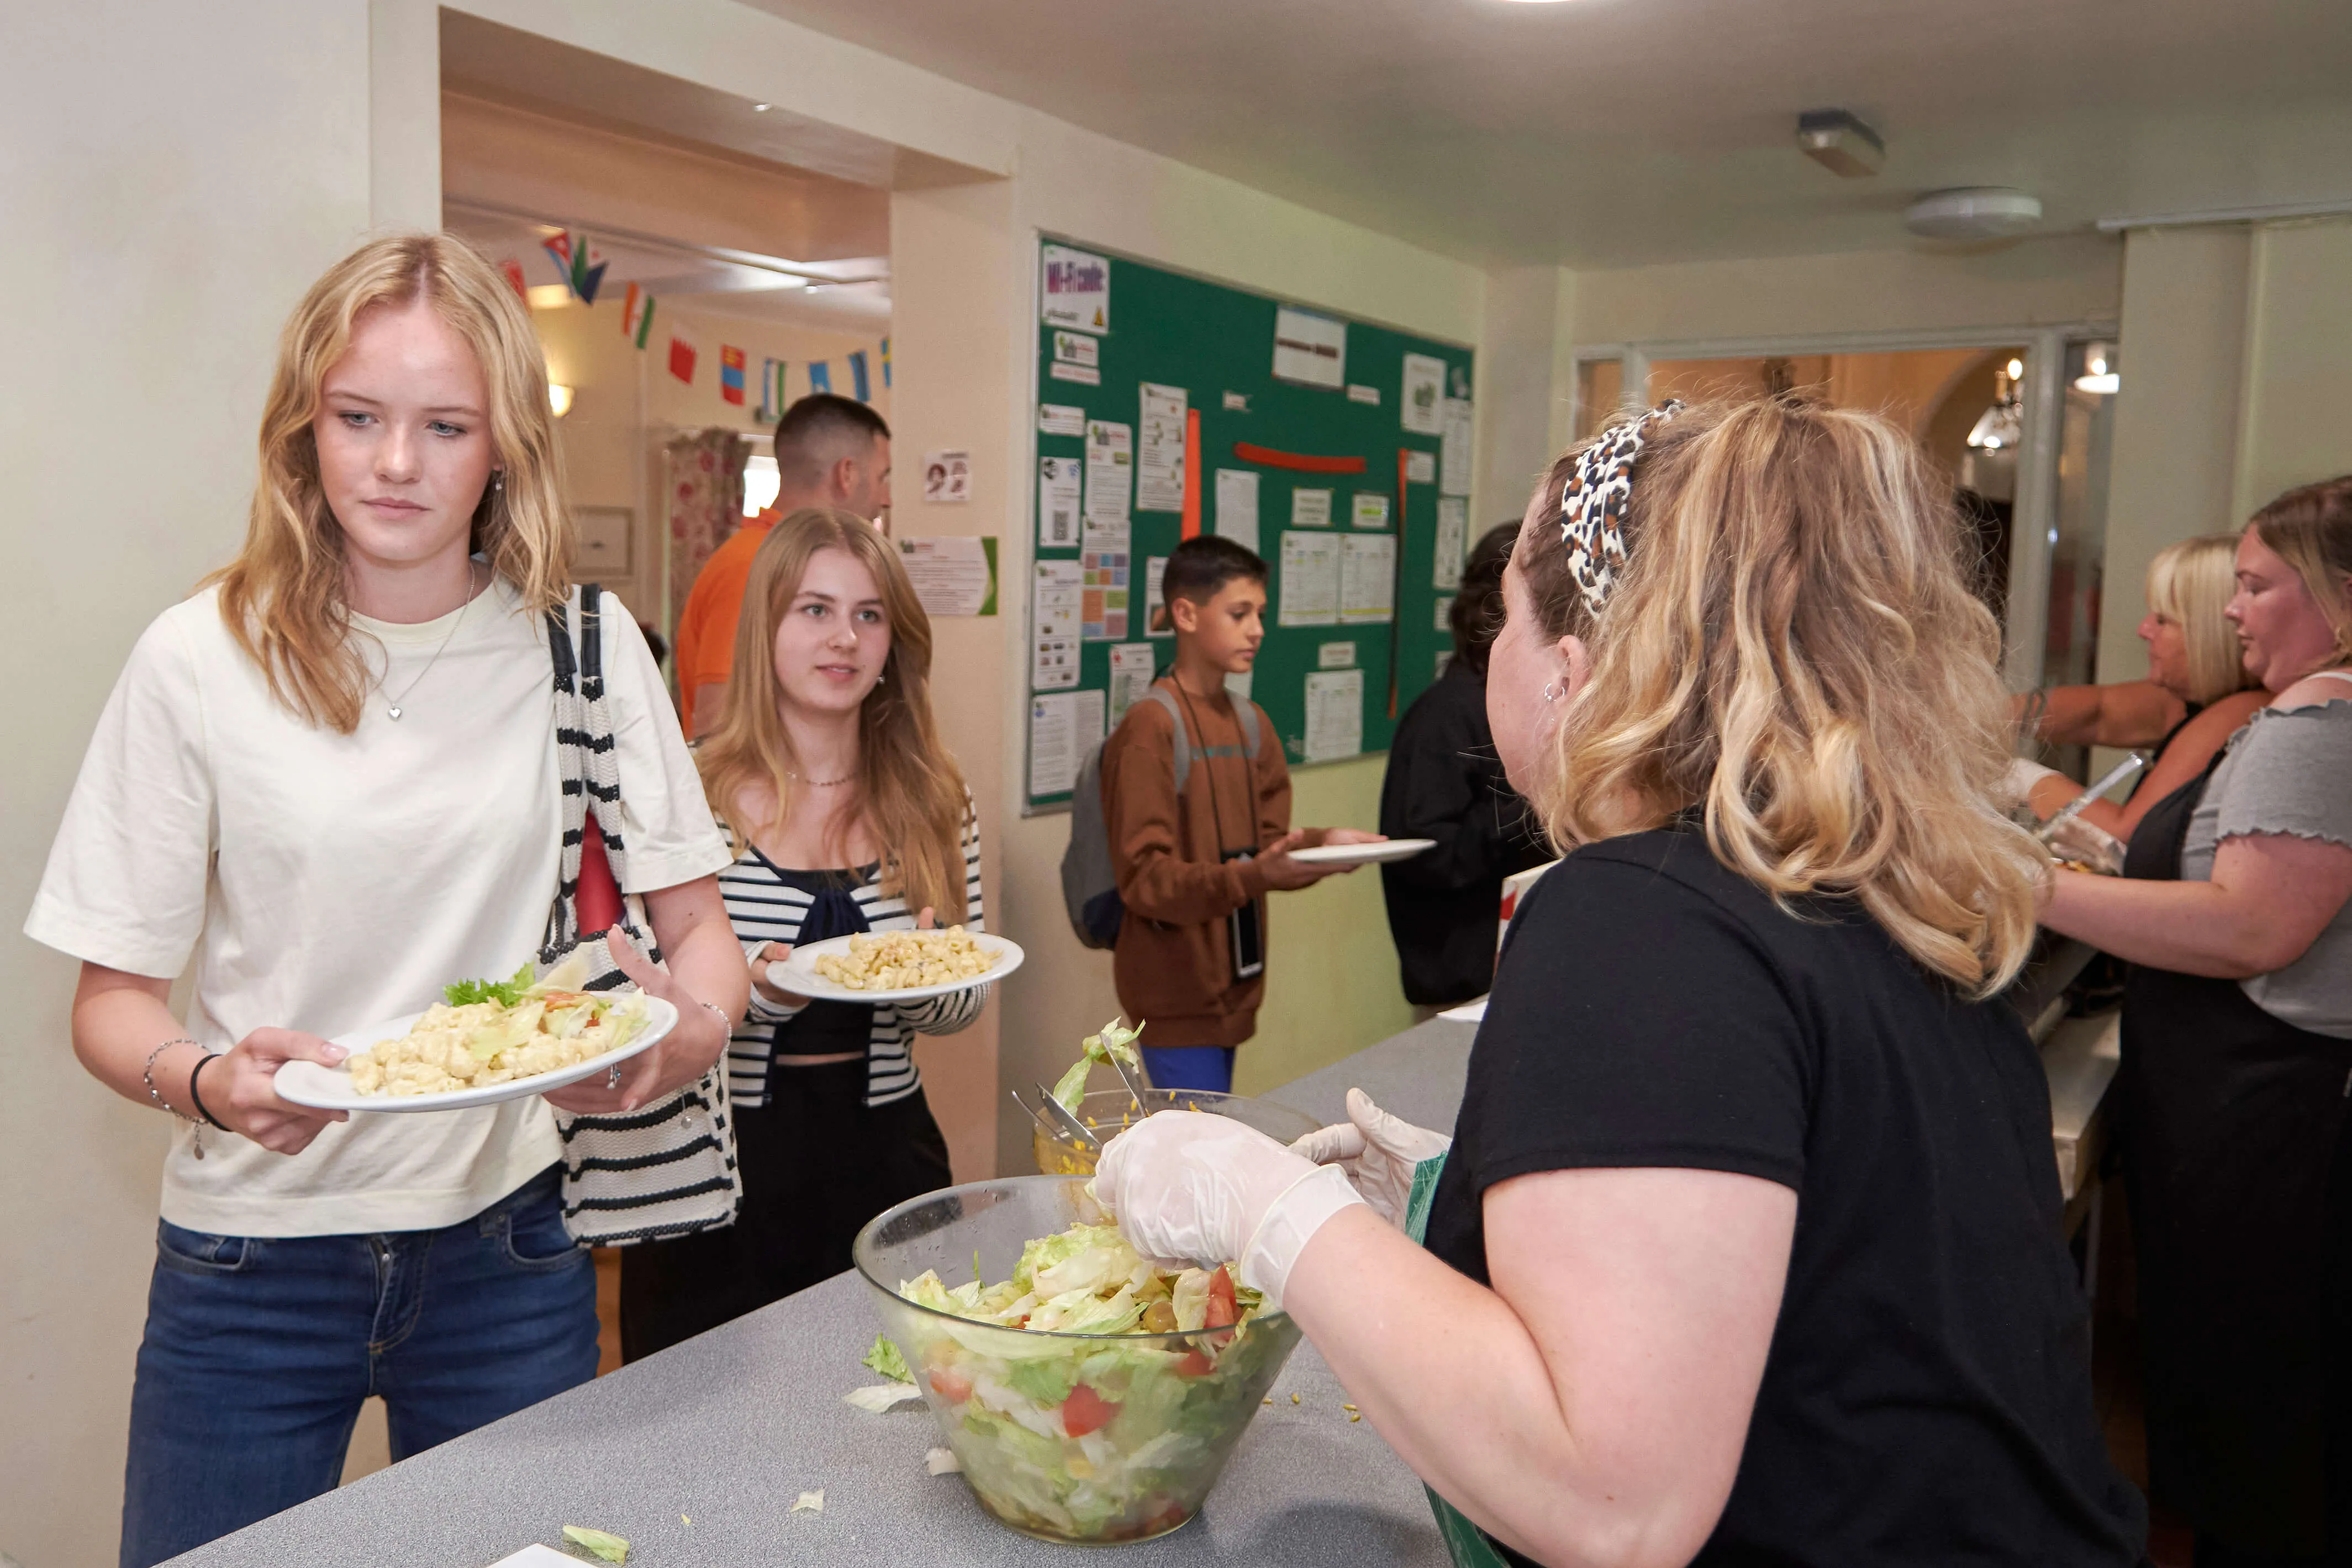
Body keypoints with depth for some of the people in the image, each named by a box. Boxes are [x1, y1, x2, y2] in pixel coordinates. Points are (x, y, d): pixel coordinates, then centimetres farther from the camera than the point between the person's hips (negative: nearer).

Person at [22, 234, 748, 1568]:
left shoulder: (584, 646, -4)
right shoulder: (203, 658, -7)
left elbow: (699, 920, 0)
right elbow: (112, 997, -3)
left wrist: (698, 1018, -22)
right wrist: (205, 1081, -24)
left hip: (505, 1248, 1)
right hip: (251, 1262, -1)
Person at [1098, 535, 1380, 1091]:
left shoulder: (1252, 723, 12)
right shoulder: (1149, 727, -12)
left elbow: (1269, 840, 12)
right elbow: (1145, 877, -16)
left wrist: (1320, 842, -8)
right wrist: (1249, 878, -29)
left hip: (1232, 984, 7)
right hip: (1177, 997, -7)